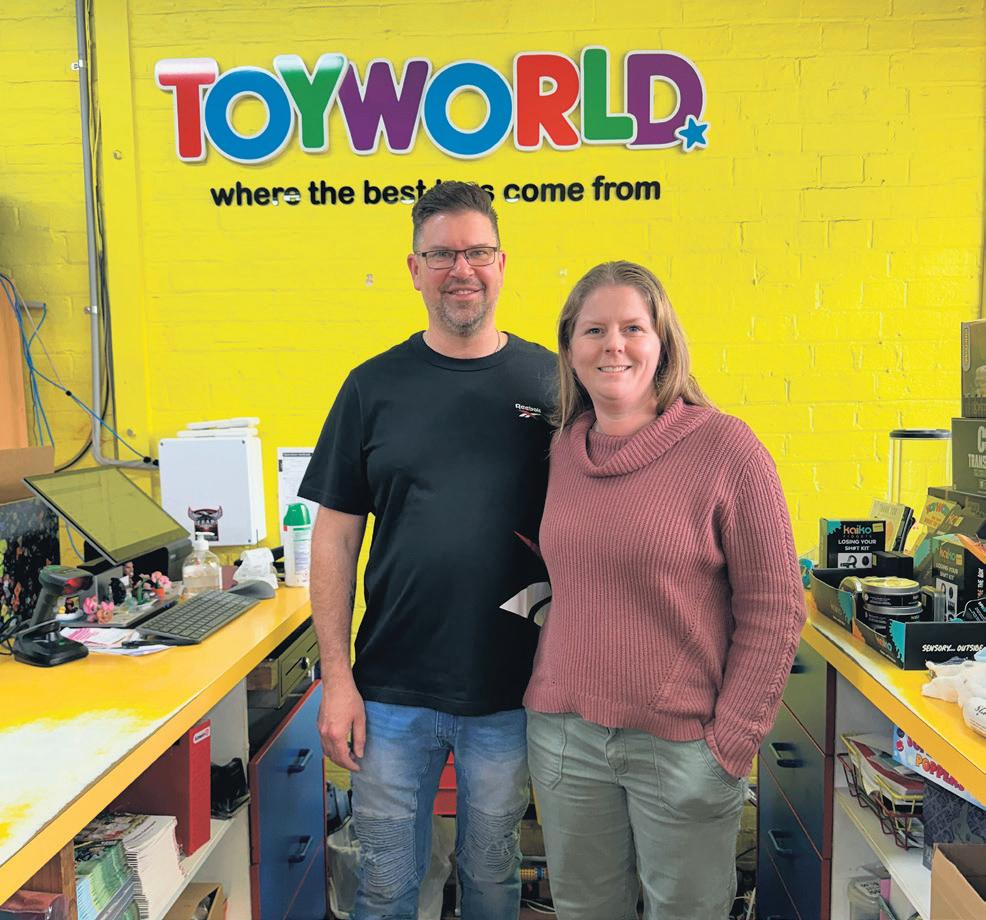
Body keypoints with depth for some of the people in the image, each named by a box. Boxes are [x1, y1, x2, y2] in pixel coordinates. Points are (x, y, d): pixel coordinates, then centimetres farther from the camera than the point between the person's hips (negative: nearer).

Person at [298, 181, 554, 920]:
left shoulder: (551, 381, -3)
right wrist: (337, 677, -4)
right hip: (391, 690, 1)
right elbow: (335, 535, 0)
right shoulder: (374, 387, -2)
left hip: (509, 692, 0)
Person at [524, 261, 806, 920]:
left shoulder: (725, 447, -11)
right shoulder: (563, 452, 4)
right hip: (563, 733, 4)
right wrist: (544, 690, 10)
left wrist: (731, 743, -10)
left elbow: (774, 611, -9)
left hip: (682, 741, -4)